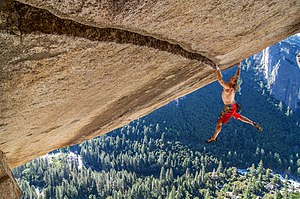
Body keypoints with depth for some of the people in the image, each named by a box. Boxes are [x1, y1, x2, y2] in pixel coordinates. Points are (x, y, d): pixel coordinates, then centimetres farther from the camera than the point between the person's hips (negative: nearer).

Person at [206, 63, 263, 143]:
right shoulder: (234, 85, -10)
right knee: (239, 117, 31)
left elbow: (220, 80, -42)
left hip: (229, 108, -8)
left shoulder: (228, 87, -32)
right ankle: (254, 124, 32)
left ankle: (213, 138, 16)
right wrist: (239, 67, 12)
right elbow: (238, 75, 7)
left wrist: (217, 70, -39)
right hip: (234, 105, 8)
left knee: (219, 122, 5)